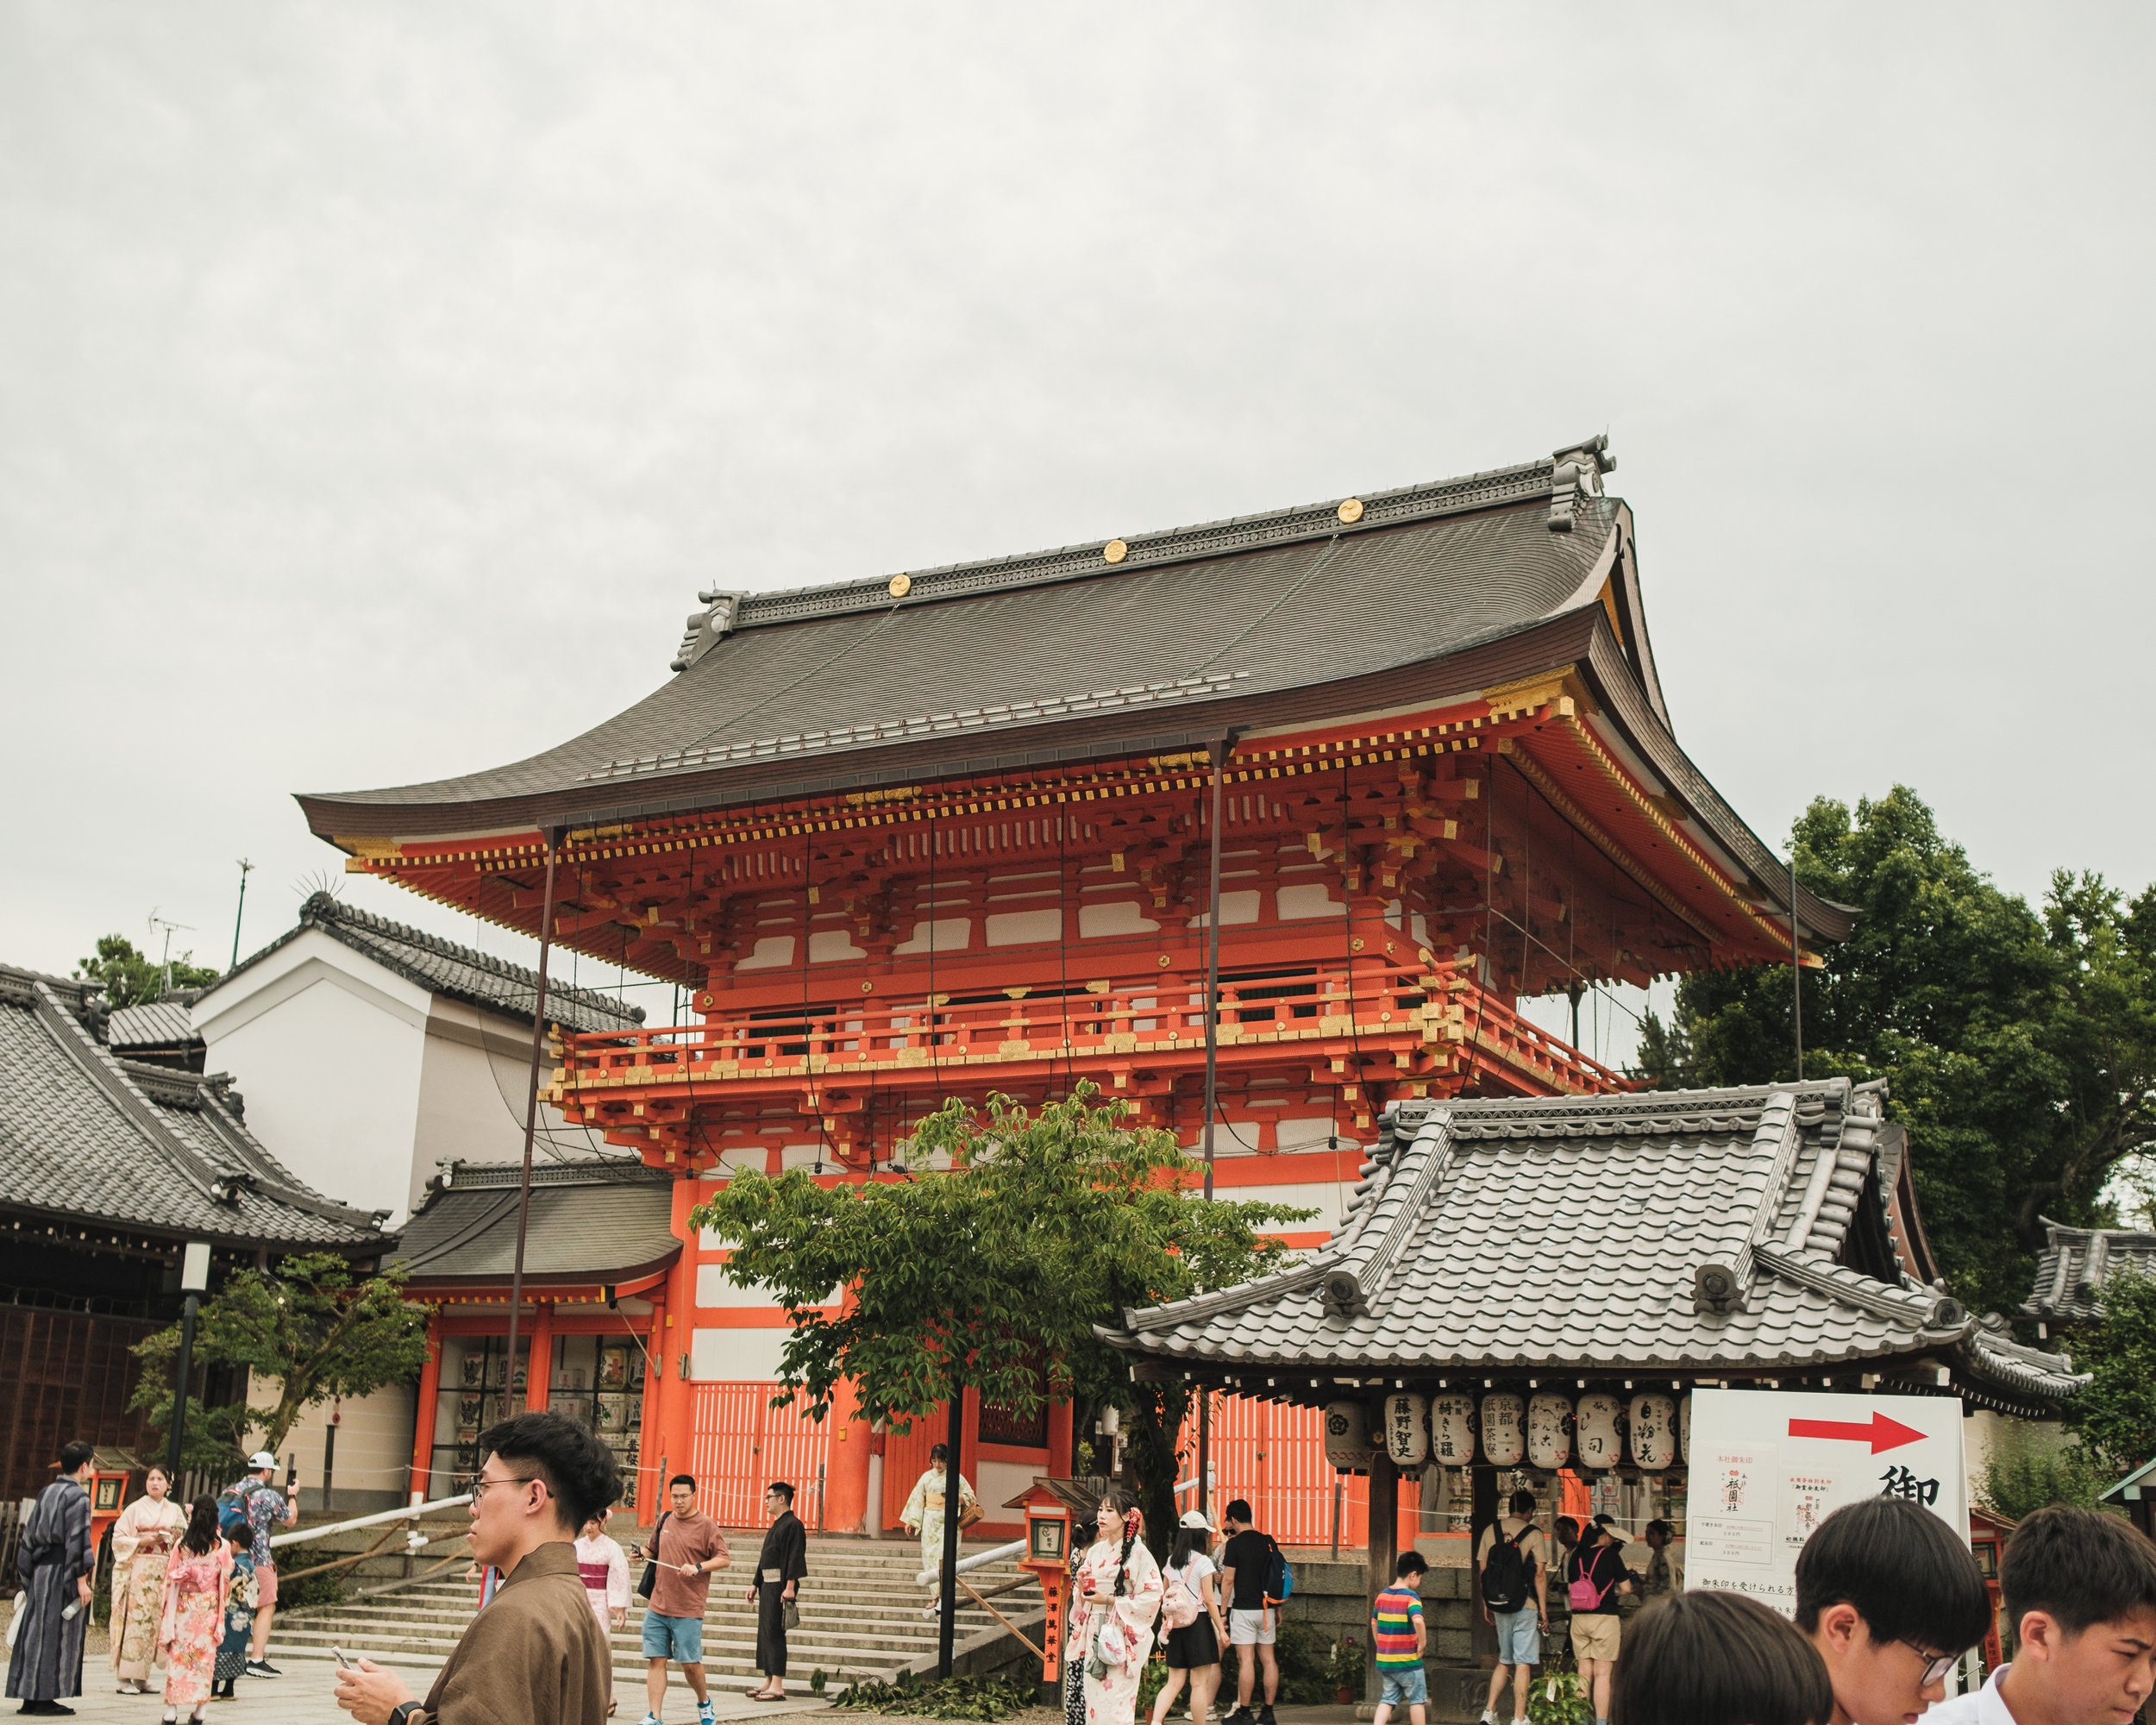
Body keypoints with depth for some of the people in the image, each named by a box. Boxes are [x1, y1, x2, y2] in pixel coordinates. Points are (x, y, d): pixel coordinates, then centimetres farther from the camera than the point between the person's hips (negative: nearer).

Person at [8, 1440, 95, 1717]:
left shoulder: (46, 1493, 12)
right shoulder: (78, 1496, -11)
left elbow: (30, 1534, 14)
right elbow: (77, 1540, -16)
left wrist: (27, 1574, 18)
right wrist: (81, 1580, -15)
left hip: (40, 1570, 8)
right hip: (62, 1572, -8)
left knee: (36, 1632, 10)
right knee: (58, 1635, -2)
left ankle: (30, 1696, 13)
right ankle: (46, 1697, -1)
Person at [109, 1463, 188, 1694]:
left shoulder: (175, 1511, 12)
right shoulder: (136, 1508, 3)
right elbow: (119, 1537, -1)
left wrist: (171, 1539, -8)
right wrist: (143, 1541, -13)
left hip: (163, 1573, 3)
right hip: (139, 1569, -3)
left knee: (154, 1621, 1)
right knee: (135, 1619, -10)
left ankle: (141, 1676, 7)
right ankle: (125, 1677, -6)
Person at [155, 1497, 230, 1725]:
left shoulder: (182, 1544, -6)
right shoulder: (222, 1546, -7)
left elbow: (171, 1577, 0)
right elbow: (226, 1578, 2)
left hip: (183, 1606, 0)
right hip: (209, 1609, 0)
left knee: (178, 1655, 6)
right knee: (204, 1656, 7)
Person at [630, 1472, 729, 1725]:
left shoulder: (706, 1525, -6)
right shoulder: (664, 1521, 10)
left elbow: (724, 1558, -7)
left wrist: (698, 1567, -21)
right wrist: (641, 1553, 4)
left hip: (688, 1610, -4)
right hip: (657, 1607, 5)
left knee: (690, 1663, 2)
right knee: (655, 1659, 0)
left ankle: (704, 1703, 27)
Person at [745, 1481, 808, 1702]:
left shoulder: (793, 1525, -11)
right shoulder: (776, 1525, 19)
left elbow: (795, 1557, -18)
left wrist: (790, 1586, -24)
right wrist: (756, 1584, 23)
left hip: (780, 1587, -10)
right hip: (768, 1585, 10)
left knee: (774, 1633, -11)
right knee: (765, 1633, 11)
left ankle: (777, 1687, -10)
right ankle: (769, 1682, 17)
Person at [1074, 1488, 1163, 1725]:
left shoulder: (1137, 1552, -9)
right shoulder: (1096, 1551, 11)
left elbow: (1152, 1597, -14)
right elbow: (1083, 1596, 20)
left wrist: (1109, 1600, -17)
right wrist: (1083, 1588, -3)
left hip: (1121, 1638, -6)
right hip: (1095, 1634, 6)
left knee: (1116, 1702, -8)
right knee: (1094, 1695, 6)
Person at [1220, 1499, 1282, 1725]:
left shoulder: (1234, 1544, -9)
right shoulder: (1269, 1541, 8)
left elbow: (1228, 1580, -10)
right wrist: (1278, 1608, 19)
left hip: (1243, 1608, -6)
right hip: (1266, 1607, 6)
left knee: (1246, 1660, -4)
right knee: (1268, 1659, 7)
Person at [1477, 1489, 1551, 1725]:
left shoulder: (1490, 1530, 5)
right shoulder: (1533, 1534, -7)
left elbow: (1482, 1569, 7)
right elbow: (1540, 1574, -9)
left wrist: (1486, 1604, 15)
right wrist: (1543, 1610, -4)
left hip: (1499, 1606, 4)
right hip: (1525, 1607, -4)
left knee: (1504, 1661, 17)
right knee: (1522, 1663, 1)